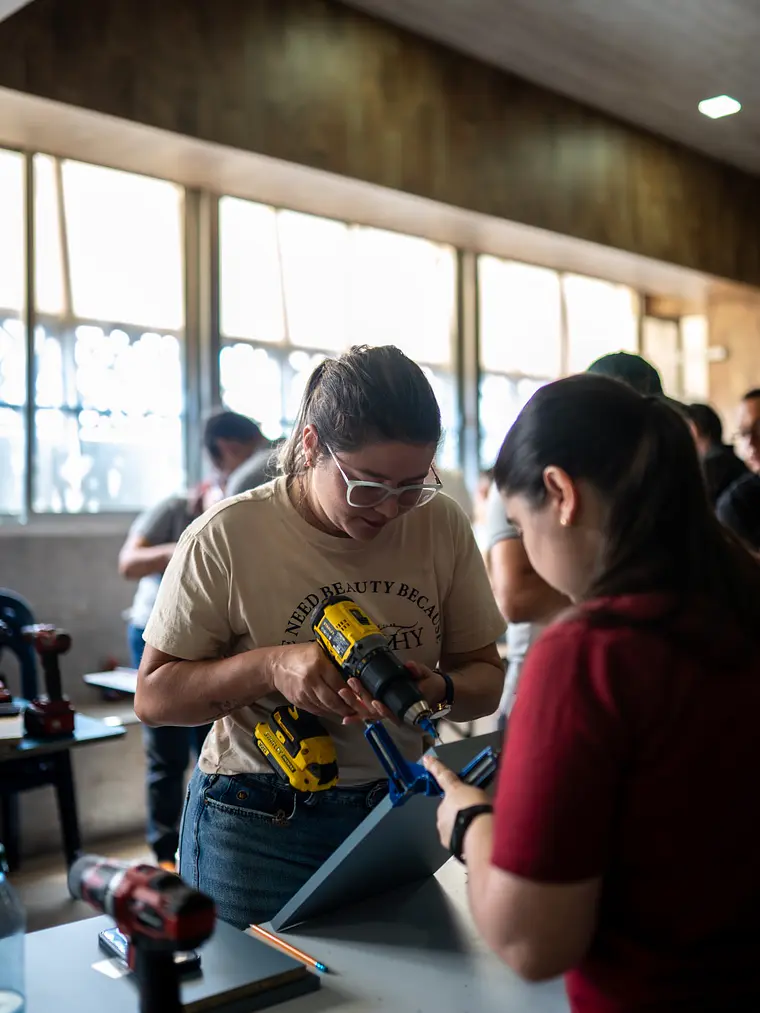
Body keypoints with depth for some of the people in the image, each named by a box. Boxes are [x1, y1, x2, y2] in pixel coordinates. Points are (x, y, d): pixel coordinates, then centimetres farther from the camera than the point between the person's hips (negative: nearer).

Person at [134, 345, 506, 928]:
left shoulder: (443, 525, -5)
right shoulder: (228, 538, -14)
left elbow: (486, 677, 2)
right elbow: (153, 696, -10)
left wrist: (439, 690, -21)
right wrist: (269, 666, -26)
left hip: (400, 815, 4)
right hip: (259, 831, -3)